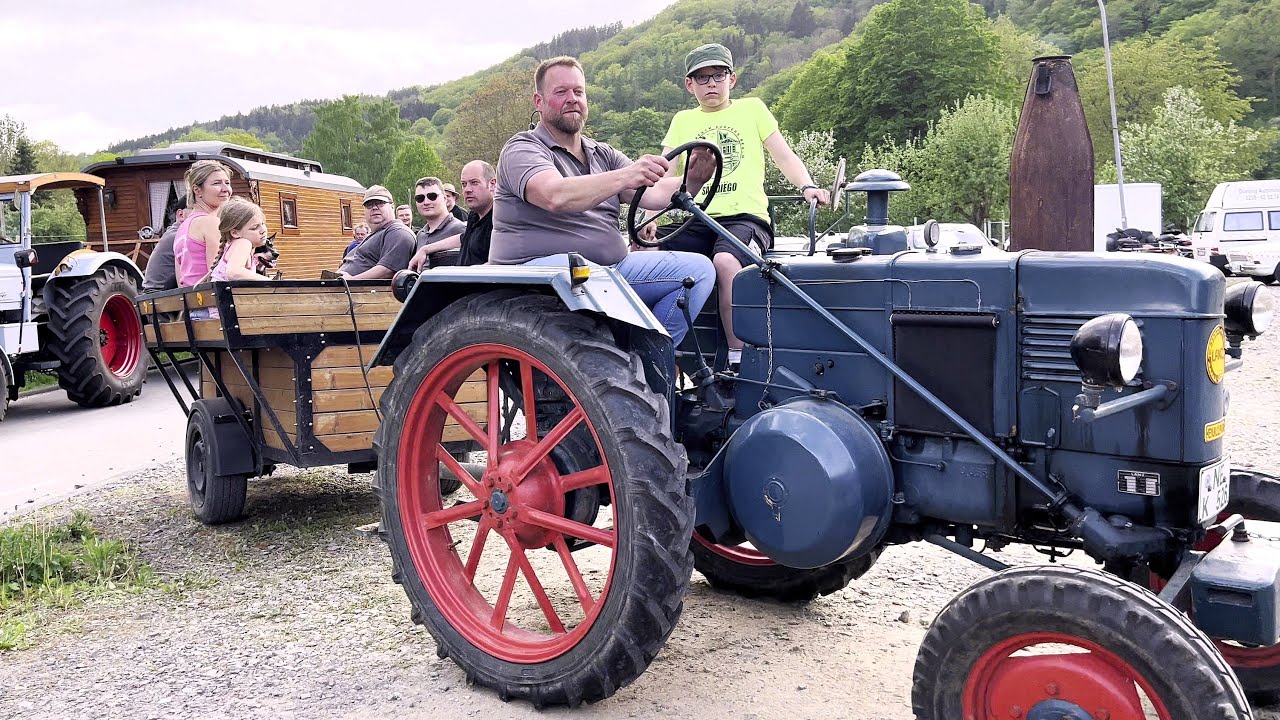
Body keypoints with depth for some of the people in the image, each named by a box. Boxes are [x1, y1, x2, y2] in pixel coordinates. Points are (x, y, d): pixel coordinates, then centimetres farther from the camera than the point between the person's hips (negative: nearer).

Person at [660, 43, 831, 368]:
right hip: (697, 222, 3)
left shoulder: (752, 108, 15)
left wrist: (807, 186, -10)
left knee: (725, 260, -38)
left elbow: (783, 155, 10)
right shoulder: (682, 121, 21)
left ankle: (738, 360, -30)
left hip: (746, 216, -3)